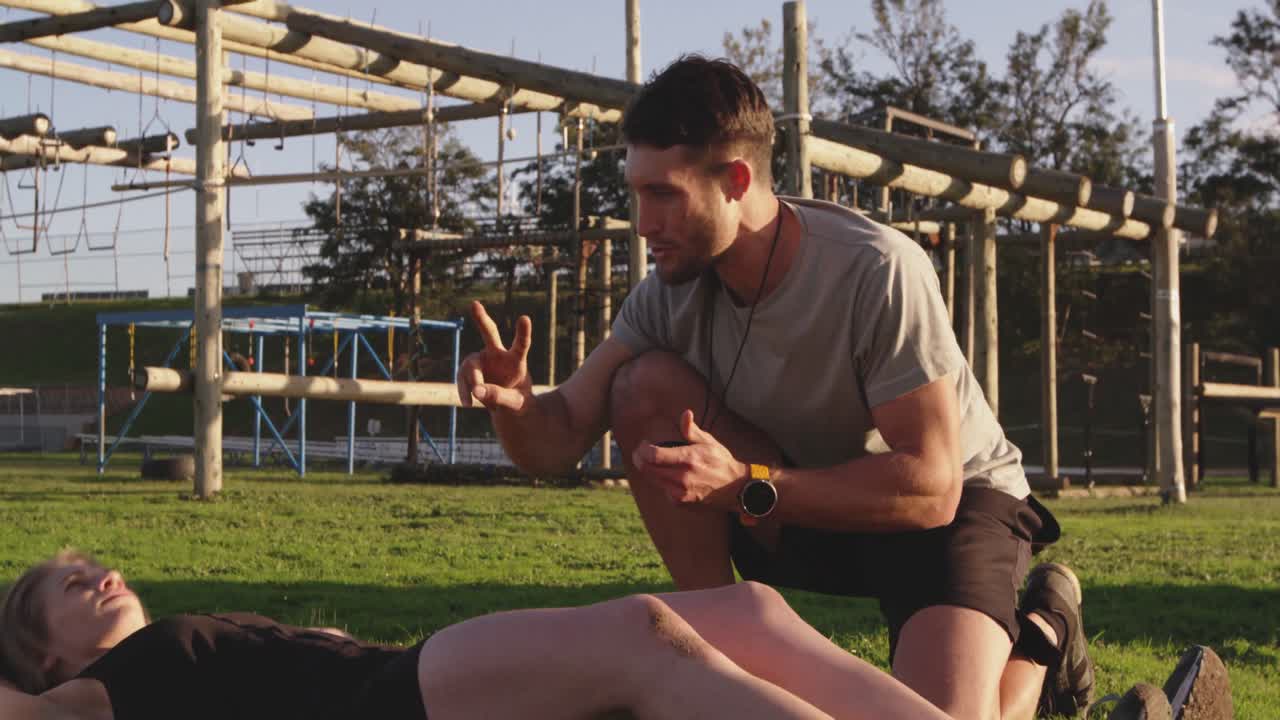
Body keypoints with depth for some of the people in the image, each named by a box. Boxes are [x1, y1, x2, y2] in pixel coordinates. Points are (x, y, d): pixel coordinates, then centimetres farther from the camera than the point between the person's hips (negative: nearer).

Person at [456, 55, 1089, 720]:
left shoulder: (876, 271, -29)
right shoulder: (669, 294, -12)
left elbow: (930, 488, -29)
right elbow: (555, 445, -11)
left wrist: (744, 485, -37)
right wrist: (513, 403, -35)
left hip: (952, 506, -5)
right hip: (811, 505, 5)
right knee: (644, 385, -18)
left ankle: (1041, 631, 6)